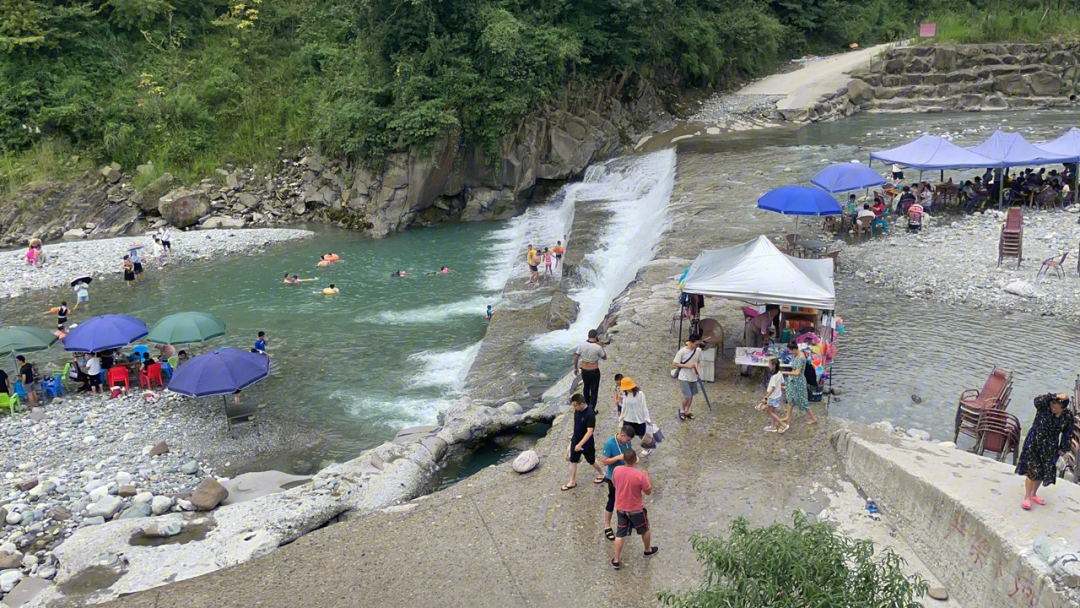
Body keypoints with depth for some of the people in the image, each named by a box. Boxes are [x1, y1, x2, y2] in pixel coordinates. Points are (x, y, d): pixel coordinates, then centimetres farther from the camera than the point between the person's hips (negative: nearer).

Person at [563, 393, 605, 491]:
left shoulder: (590, 414, -29)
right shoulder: (577, 411, -6)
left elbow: (590, 431, -29)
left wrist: (580, 444, -30)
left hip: (587, 443, -7)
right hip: (575, 440, 7)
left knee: (591, 461, 14)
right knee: (573, 461, 11)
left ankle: (602, 474, 39)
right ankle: (572, 482, 25)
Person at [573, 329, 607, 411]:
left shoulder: (582, 345, -10)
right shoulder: (598, 347, -18)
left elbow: (576, 357, -2)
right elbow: (605, 358, -1)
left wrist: (575, 368, 11)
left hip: (584, 371, 4)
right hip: (594, 371, -4)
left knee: (586, 388, 25)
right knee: (594, 390, 7)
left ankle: (587, 404, 43)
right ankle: (591, 409, 1)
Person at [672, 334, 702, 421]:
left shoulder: (698, 350, -5)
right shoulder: (682, 351, -21)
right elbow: (674, 364, -15)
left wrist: (698, 371, -6)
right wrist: (687, 366, -22)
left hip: (693, 377, 5)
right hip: (684, 378, -5)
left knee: (691, 396, 15)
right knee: (687, 396, -7)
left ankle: (687, 411, 35)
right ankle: (682, 409, 21)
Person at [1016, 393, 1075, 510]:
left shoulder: (1068, 416, -10)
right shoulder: (1044, 407, -18)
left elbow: (1067, 434, 1)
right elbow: (1038, 400, -41)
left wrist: (1064, 449, 5)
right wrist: (1054, 396, -44)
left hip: (1049, 448, 3)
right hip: (1033, 444, -3)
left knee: (1043, 472, 14)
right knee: (1032, 471, -3)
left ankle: (1033, 494, 35)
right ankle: (1027, 497, 9)